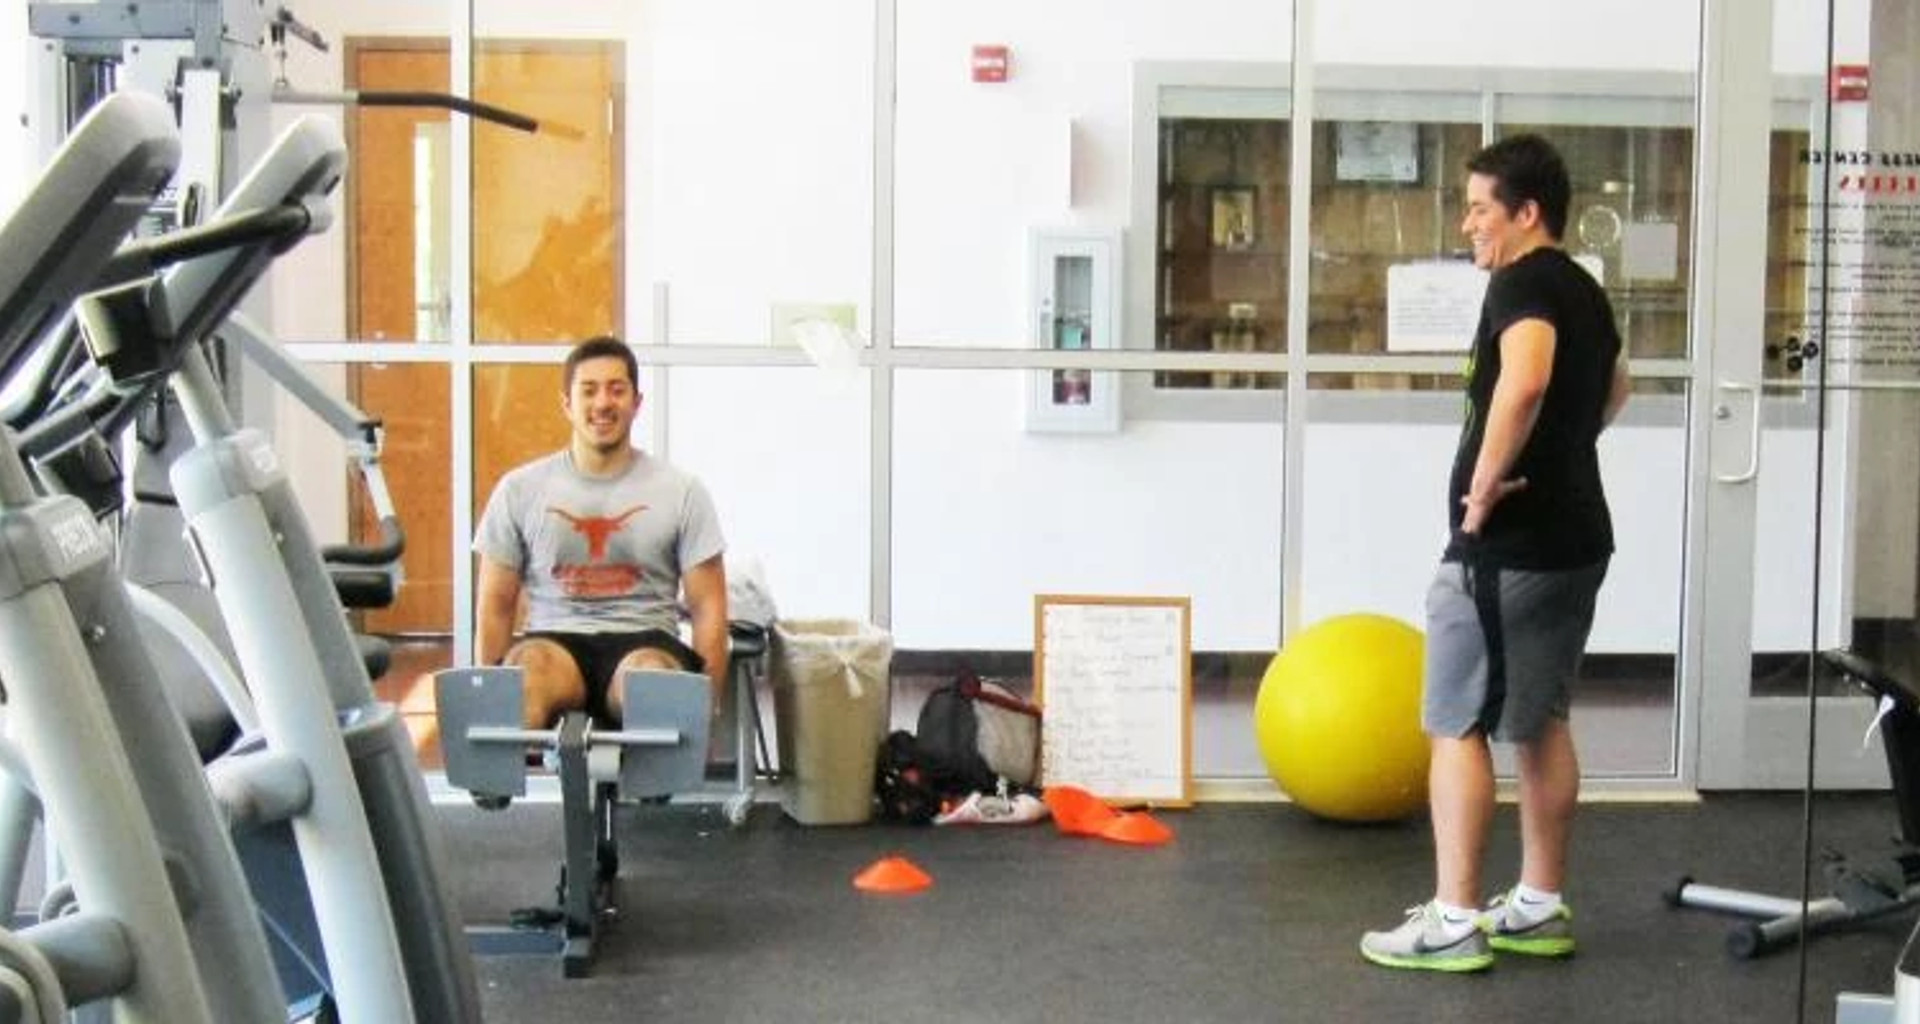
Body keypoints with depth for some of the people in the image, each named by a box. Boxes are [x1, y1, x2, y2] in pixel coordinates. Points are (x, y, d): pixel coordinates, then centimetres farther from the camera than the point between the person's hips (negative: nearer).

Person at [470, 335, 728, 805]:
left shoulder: (681, 492, 7)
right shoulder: (521, 489, 9)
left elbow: (708, 608, 6)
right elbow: (496, 606, 11)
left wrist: (707, 710, -5)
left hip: (644, 640, 0)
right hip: (557, 640, 0)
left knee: (652, 670, -39)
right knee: (529, 662, -38)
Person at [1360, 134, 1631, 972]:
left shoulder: (1523, 283, -15)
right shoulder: (1582, 289, 15)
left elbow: (1525, 381, -36)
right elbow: (1612, 386, 35)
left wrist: (1485, 485, -26)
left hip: (1507, 543, -10)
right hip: (1573, 535, 10)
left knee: (1457, 724, -3)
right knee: (1540, 723, 16)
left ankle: (1453, 921, 0)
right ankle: (1539, 908, 22)